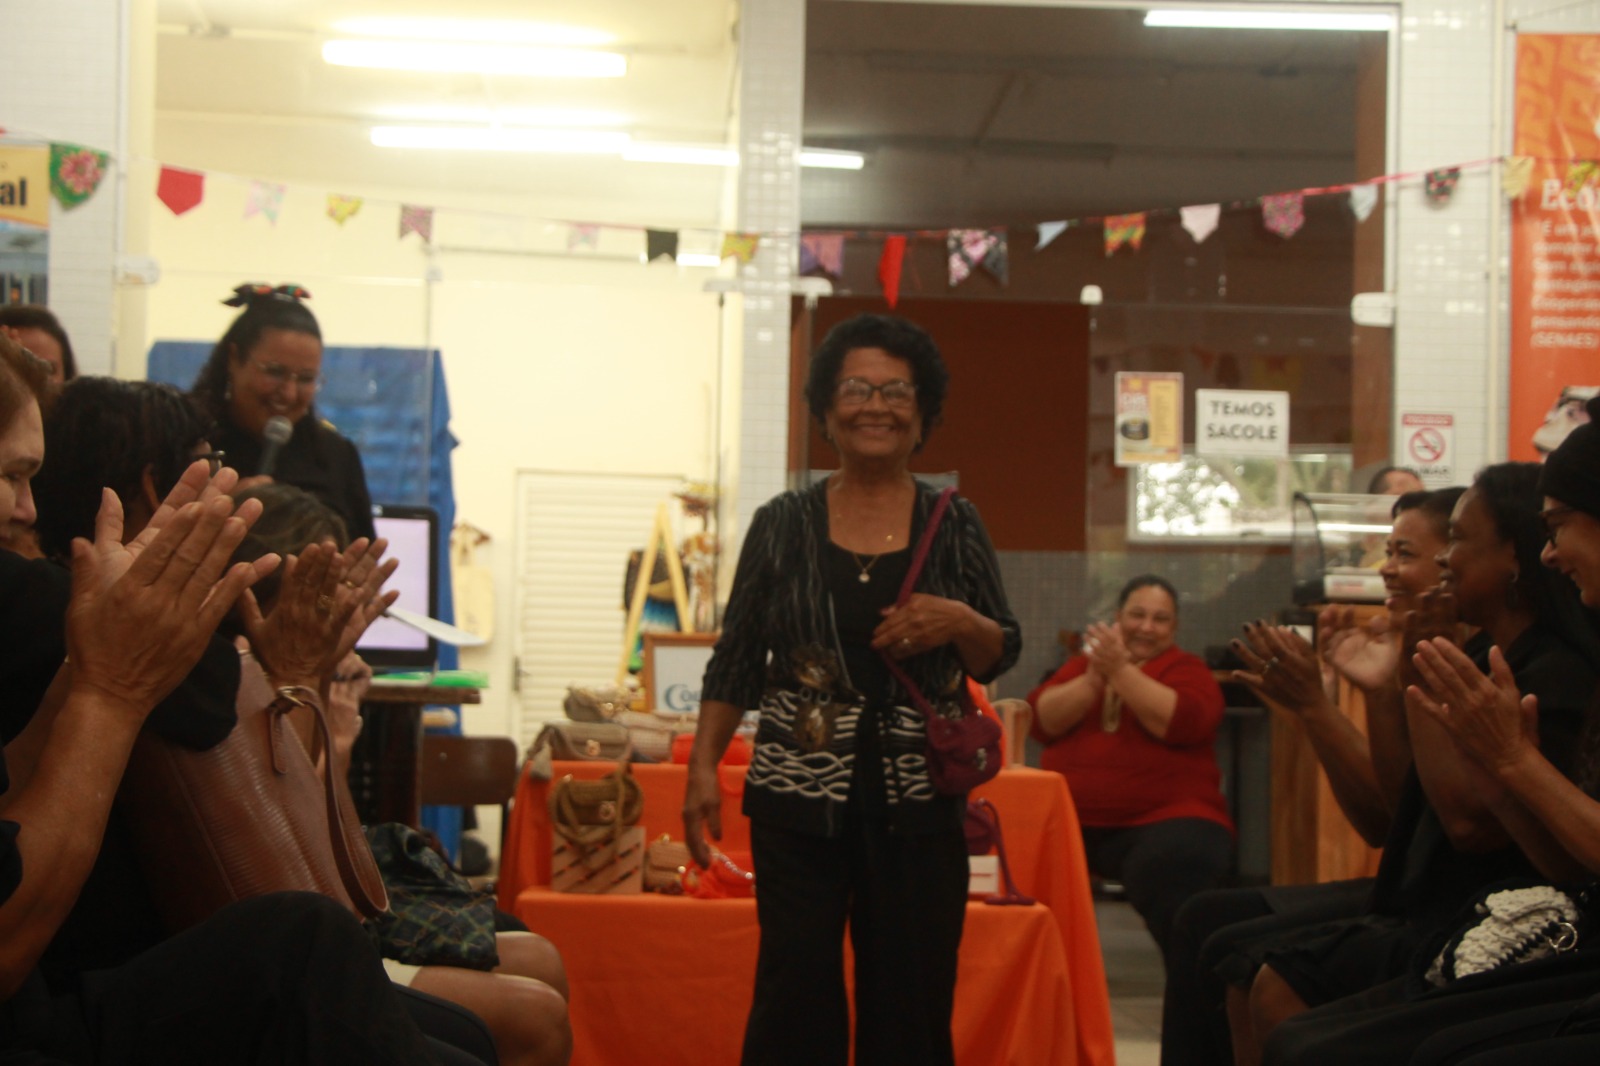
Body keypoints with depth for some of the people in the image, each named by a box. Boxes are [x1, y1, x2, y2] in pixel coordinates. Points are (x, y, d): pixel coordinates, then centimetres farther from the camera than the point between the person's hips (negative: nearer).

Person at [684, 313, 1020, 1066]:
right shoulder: (781, 524, 6)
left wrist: (957, 623, -11)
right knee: (795, 988, -3)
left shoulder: (954, 525, 7)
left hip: (918, 803, 1)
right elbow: (736, 662, 8)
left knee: (911, 1000, 2)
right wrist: (703, 766, -1)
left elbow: (1000, 656, 10)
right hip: (800, 798, 0)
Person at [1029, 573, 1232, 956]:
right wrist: (1093, 679, -10)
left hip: (1162, 818, -3)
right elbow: (1043, 721, 3)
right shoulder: (1083, 663, 18)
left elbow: (1181, 723, -14)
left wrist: (1120, 670, -15)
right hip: (1071, 816, 3)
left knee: (1173, 863, -35)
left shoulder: (1187, 669, 7)